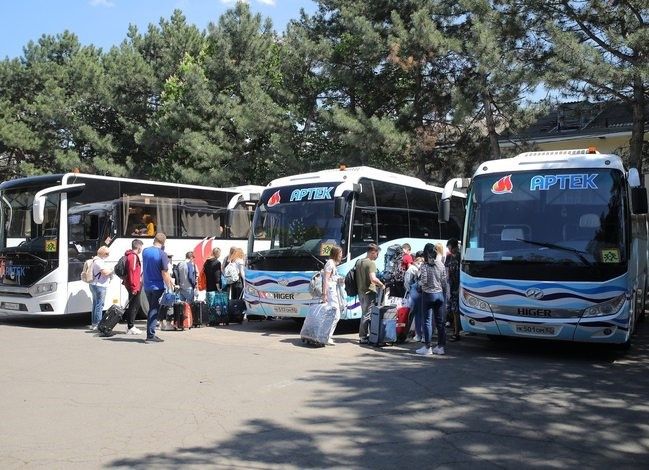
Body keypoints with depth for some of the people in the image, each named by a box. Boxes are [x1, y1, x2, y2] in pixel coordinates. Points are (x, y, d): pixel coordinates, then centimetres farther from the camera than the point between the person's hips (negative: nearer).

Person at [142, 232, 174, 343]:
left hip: (147, 286, 6)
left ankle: (151, 334, 19)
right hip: (158, 286, -6)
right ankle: (150, 336, -1)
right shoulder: (162, 254, -16)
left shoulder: (145, 251, 4)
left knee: (152, 309, 17)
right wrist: (170, 288, -10)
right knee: (154, 310, 0)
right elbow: (164, 273, -17)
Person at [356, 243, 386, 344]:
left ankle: (364, 335, 24)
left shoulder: (359, 262, 12)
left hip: (361, 292, 9)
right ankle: (363, 337, 0)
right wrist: (382, 285, -13)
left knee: (364, 313, 17)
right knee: (367, 315, -3)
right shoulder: (371, 263, -15)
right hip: (369, 292, -9)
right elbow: (373, 279, -27)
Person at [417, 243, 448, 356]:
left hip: (428, 294, -4)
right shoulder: (441, 265, 1)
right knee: (440, 321, 9)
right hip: (440, 294, 5)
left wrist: (419, 283, 4)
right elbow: (444, 282, 4)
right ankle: (441, 346, 14)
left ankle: (427, 347, 2)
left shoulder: (425, 265, -12)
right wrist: (444, 295, 14)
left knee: (427, 321, 0)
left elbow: (424, 281, -18)